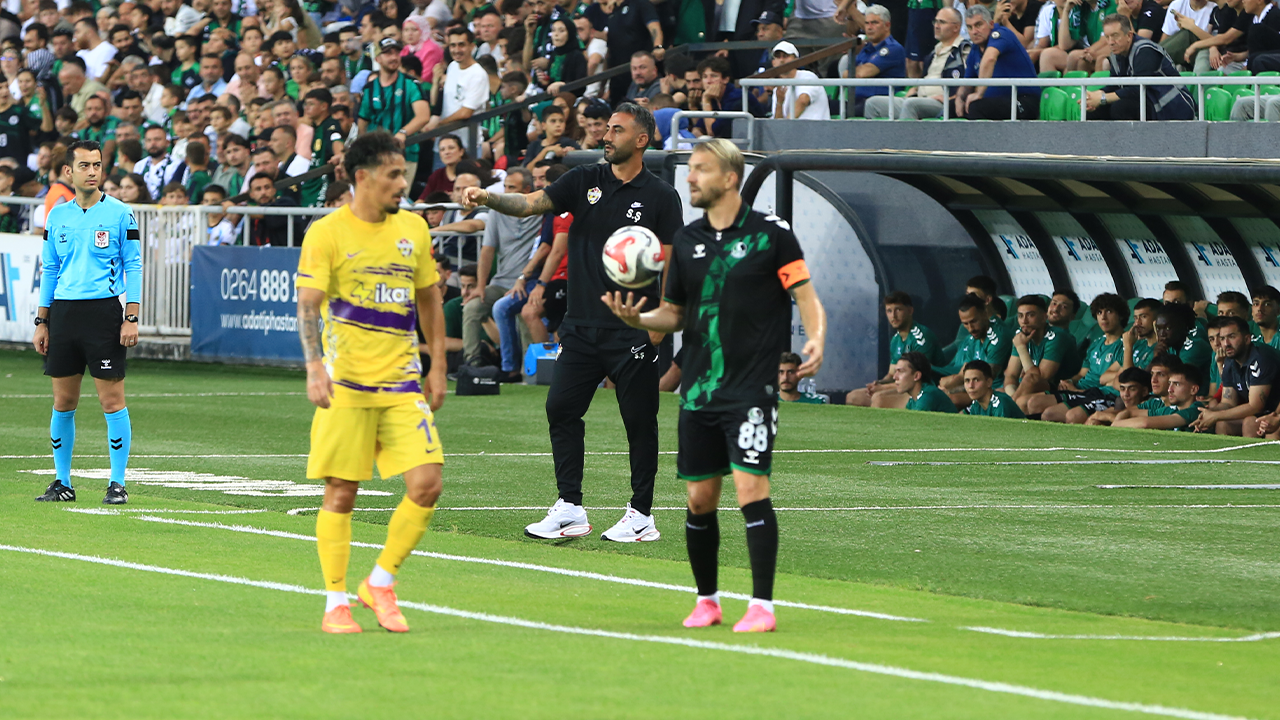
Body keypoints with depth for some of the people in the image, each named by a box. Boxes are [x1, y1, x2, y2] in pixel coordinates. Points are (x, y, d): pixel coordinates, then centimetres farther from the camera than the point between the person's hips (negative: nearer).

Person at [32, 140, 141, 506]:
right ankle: (62, 482, 14)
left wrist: (132, 318, -8)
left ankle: (117, 483, -1)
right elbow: (49, 270, 15)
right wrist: (42, 322, 11)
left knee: (112, 400, -6)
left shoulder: (119, 213, 0)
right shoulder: (57, 216, 10)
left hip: (103, 311, -4)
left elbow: (133, 266, 0)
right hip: (63, 311, 4)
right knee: (63, 402, 6)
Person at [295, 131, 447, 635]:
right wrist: (315, 367, -21)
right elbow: (307, 305, -8)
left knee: (426, 484, -8)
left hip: (402, 384, 4)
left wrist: (437, 367, 16)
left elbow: (429, 301, 20)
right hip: (345, 384, -4)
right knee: (341, 494, -2)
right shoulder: (327, 233, -4)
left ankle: (381, 583, 10)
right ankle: (336, 603, 9)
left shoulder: (413, 229, 11)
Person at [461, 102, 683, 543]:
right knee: (561, 407, -1)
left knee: (639, 420, 1)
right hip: (582, 323, 4)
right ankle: (570, 510, 5)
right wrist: (487, 198, -21)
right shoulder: (585, 181, 8)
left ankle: (641, 515, 10)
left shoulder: (661, 197, -2)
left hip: (632, 330, -4)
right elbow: (532, 204, -3)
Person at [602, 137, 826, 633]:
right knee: (699, 498, 7)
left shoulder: (771, 233, -3)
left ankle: (762, 606, -12)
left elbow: (807, 297, -3)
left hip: (752, 387, -5)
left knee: (750, 487, -14)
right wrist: (637, 317, -2)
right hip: (698, 386, 5)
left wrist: (815, 340, -22)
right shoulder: (686, 240, 11)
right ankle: (707, 600, 21)